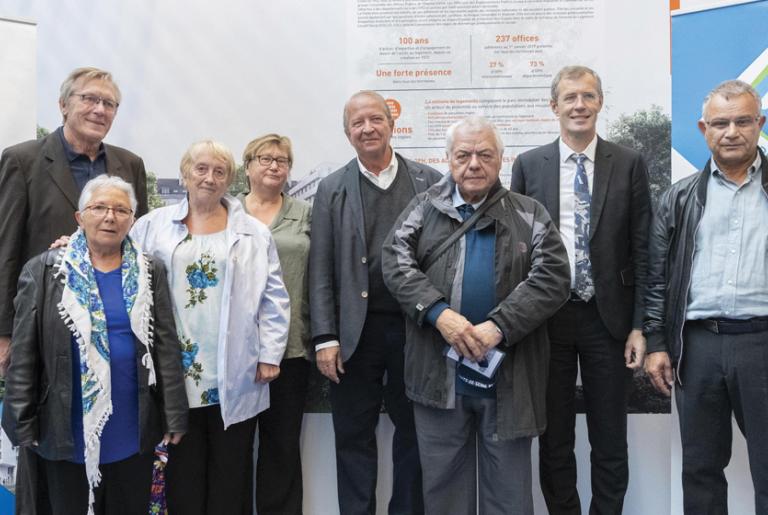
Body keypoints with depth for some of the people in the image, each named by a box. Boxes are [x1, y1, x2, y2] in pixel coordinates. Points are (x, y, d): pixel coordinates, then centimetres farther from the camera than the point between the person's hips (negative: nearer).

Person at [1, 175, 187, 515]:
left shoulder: (150, 272, 4)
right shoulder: (44, 271, -1)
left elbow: (166, 347, 2)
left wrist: (174, 417, -1)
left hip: (134, 430, 1)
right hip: (68, 430, -1)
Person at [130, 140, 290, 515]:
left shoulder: (253, 232, 6)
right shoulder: (153, 226, 9)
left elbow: (273, 298, 4)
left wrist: (270, 355, -1)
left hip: (235, 376, 0)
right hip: (177, 372, 1)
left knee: (231, 470, 8)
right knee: (184, 469, 9)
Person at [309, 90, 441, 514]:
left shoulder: (428, 182, 4)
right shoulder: (332, 189, 4)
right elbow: (321, 270, 0)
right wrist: (325, 338, -6)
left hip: (416, 327, 0)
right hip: (355, 332, 0)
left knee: (413, 432, 13)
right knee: (354, 437, 9)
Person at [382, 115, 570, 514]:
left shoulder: (530, 215, 4)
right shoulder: (424, 208, 7)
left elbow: (552, 277, -7)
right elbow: (396, 261, -5)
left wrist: (498, 326, -19)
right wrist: (439, 313, -19)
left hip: (508, 375, 0)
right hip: (438, 373, 1)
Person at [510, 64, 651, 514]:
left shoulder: (629, 164, 1)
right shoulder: (528, 165, 3)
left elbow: (642, 250, 0)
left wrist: (640, 326, -5)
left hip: (608, 316, 0)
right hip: (546, 316, 1)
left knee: (610, 442, 11)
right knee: (554, 440, 13)